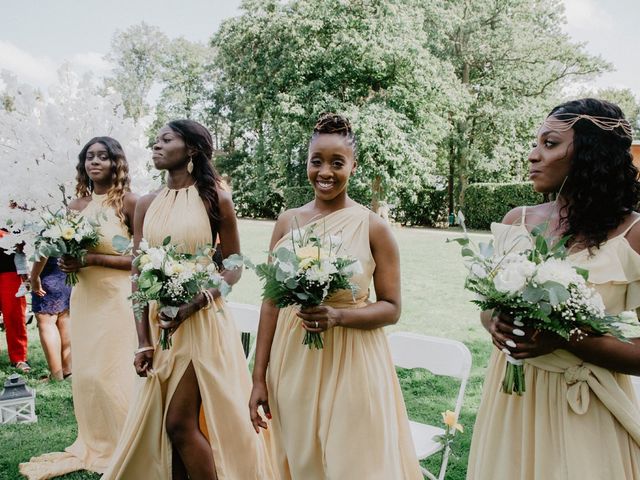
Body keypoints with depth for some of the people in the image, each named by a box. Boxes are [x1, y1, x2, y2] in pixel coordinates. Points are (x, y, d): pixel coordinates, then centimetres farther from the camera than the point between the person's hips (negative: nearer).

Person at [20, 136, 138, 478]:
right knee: (84, 373, 12)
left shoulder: (128, 202, -9)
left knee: (112, 374, 1)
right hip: (83, 297, 6)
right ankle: (93, 446, 29)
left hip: (116, 297, -6)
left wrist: (93, 259, -18)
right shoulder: (77, 204, 8)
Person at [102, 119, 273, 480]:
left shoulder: (214, 198, -5)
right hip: (157, 321, 5)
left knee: (180, 423, -4)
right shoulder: (147, 205, 7)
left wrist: (195, 302, -19)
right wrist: (143, 340, -2)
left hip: (201, 321, -5)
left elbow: (234, 267, -3)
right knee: (159, 423, 11)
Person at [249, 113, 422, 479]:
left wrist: (338, 316, -22)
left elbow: (392, 309, -4)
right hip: (293, 363, 3)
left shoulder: (374, 227, -6)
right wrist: (259, 377, 4)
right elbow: (272, 302, 5)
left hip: (352, 365, -3)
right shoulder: (288, 222, 3)